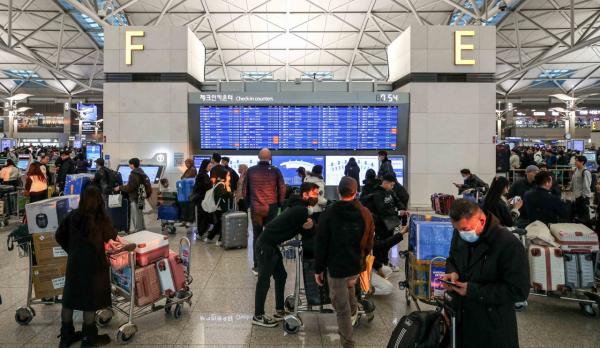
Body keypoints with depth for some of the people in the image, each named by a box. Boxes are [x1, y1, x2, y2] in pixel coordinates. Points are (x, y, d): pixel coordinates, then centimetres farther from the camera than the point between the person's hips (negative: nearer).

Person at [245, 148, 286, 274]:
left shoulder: (250, 171, 2)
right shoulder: (275, 171, -3)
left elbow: (245, 189, 9)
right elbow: (282, 189, 0)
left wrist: (248, 203, 21)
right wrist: (280, 204, 13)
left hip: (255, 208, 1)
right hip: (271, 208, -1)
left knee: (257, 237, 9)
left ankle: (257, 266, 11)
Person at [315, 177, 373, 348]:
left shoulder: (328, 214, -15)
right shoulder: (365, 214, -3)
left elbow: (321, 244, -11)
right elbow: (369, 243, 8)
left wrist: (318, 269, -2)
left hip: (336, 267, -4)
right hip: (357, 265, 5)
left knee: (342, 307, 6)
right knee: (349, 287, 34)